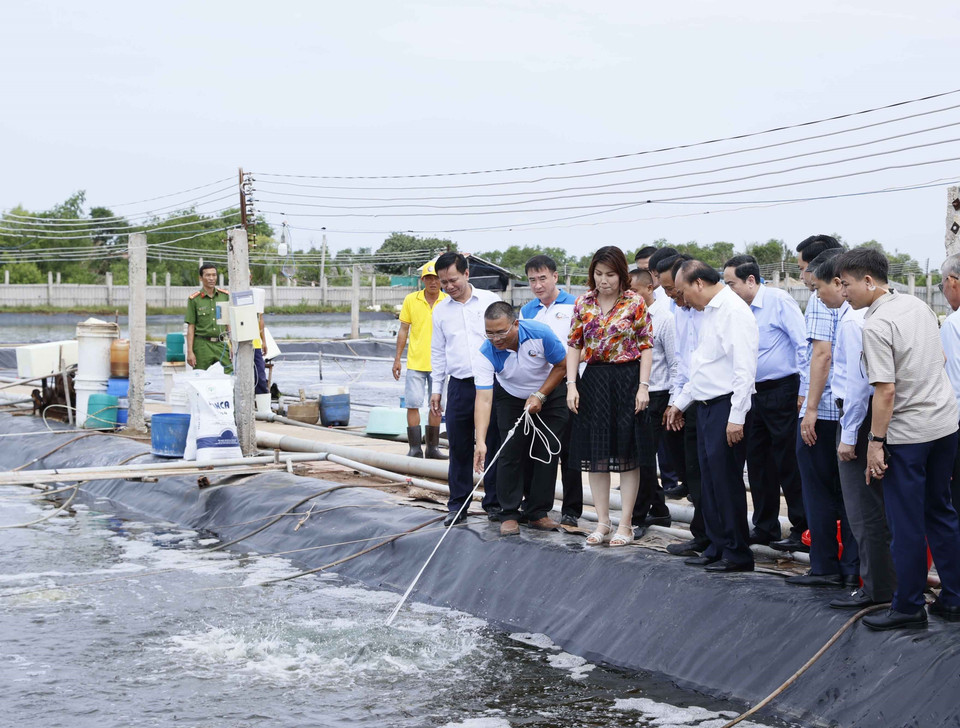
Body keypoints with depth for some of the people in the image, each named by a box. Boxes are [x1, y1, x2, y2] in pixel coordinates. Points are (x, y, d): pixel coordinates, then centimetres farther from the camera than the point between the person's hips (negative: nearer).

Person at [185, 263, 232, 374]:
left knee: (232, 373, -11)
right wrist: (190, 352, -5)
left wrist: (231, 344, 6)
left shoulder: (225, 296, 8)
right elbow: (191, 327, 0)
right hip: (202, 344, -2)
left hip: (221, 343, 2)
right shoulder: (194, 299, 1)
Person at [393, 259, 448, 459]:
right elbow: (403, 330, 7)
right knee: (412, 404, -5)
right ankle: (415, 448, 0)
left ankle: (433, 447, 16)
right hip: (415, 362, 0)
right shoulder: (410, 300, 2)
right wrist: (397, 358, 4)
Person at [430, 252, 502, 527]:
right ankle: (457, 504, 12)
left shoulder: (490, 301, 1)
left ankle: (494, 502, 11)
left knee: (493, 445, 1)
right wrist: (436, 388, 12)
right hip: (459, 386, 2)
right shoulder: (440, 310, 11)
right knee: (459, 447, 3)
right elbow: (438, 352, 16)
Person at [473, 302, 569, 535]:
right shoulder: (487, 353, -30)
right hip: (511, 398, 0)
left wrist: (539, 396, -21)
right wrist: (480, 441, -45)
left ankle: (538, 512, 7)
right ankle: (509, 514, 2)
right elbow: (483, 398, -35)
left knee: (547, 452, -2)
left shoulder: (540, 333, -31)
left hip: (549, 392, 0)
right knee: (511, 453, -8)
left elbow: (561, 366, -14)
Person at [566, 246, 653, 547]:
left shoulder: (634, 303, -4)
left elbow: (646, 346, -5)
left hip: (627, 379, -3)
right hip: (594, 381, 3)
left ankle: (625, 524, 8)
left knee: (628, 453, 2)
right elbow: (573, 345, 5)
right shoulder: (583, 303, 5)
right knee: (596, 454, 5)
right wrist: (571, 384, -3)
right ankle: (602, 522, 14)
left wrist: (643, 386, -12)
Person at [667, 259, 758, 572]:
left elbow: (744, 368, -20)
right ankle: (717, 548, 19)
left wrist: (736, 417, -22)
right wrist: (681, 402, 28)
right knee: (709, 480, 12)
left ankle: (737, 553, 1)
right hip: (706, 406, 10)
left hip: (726, 406, -10)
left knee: (726, 479, -6)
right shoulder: (709, 312, 18)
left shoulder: (734, 311, -13)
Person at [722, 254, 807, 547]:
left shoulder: (779, 301, -10)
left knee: (788, 462, -2)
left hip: (781, 390, -7)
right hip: (753, 394, 7)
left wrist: (804, 390, -17)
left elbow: (803, 344, -14)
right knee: (758, 462, 11)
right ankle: (765, 527, 22)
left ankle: (801, 527, 8)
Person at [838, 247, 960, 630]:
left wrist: (875, 442, -16)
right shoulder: (918, 305, 6)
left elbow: (886, 390, -21)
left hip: (907, 433, -8)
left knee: (907, 524, 2)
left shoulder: (876, 325, -18)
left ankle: (908, 608, 10)